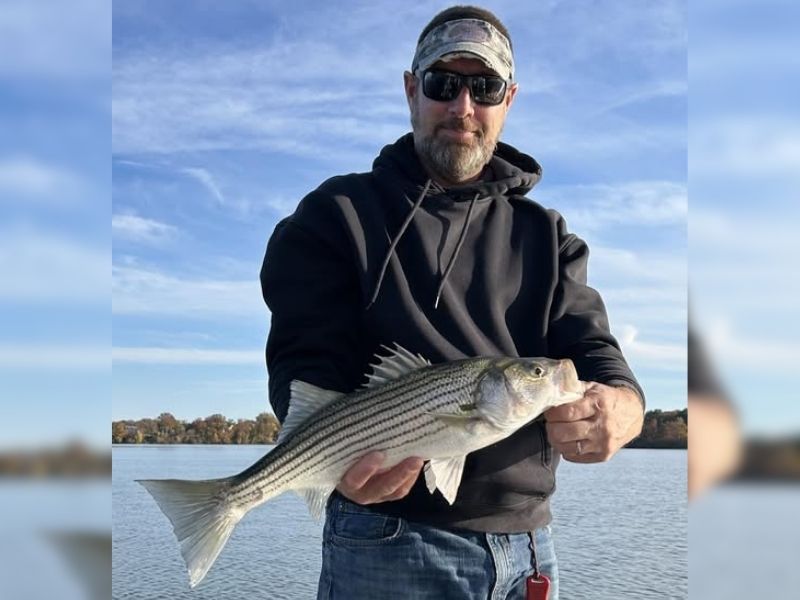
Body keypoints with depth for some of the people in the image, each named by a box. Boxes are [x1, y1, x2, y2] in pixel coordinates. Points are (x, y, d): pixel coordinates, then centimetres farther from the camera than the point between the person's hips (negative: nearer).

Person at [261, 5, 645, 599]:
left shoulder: (545, 236, 11)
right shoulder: (339, 214, 1)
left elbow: (594, 353, 0)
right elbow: (307, 366, -9)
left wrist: (620, 409, -24)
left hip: (529, 544, 4)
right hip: (389, 544, -4)